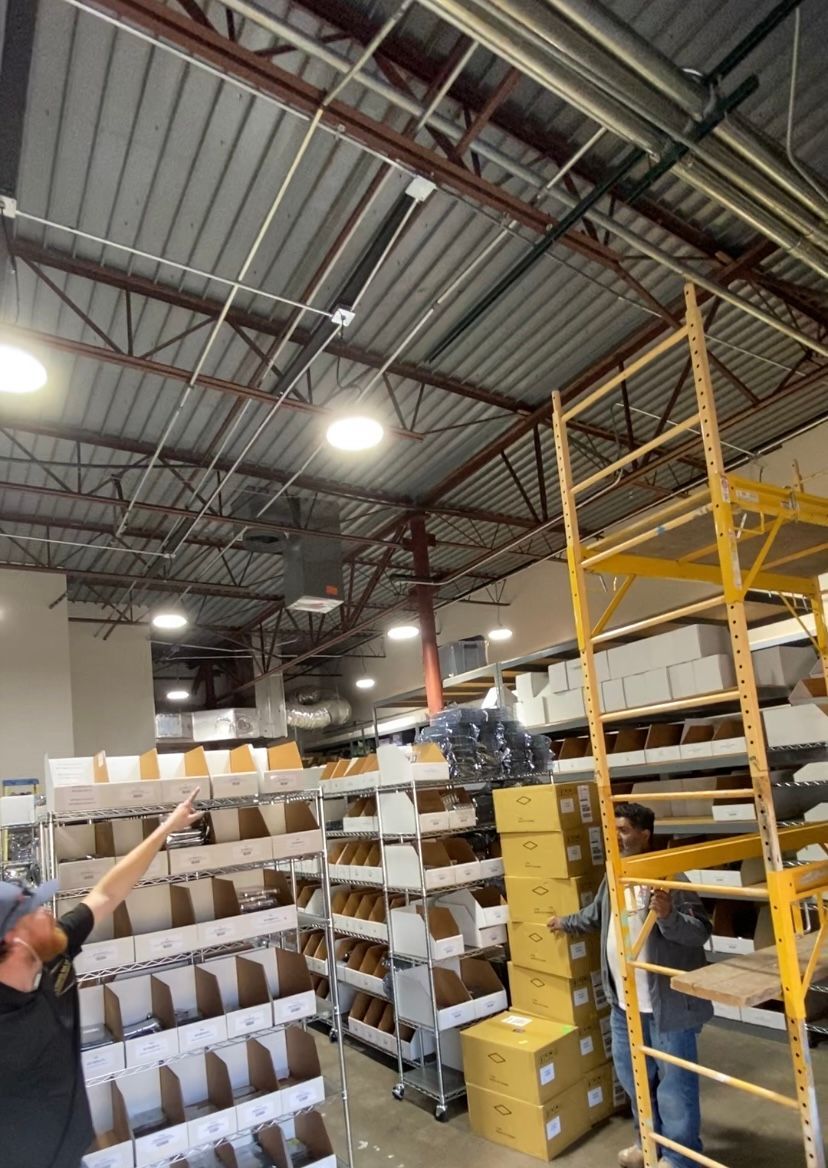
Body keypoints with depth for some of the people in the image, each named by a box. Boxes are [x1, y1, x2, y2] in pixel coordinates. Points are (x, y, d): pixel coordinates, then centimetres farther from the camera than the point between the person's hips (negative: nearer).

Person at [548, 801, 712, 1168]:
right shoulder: (614, 876, 6)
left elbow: (701, 931, -22)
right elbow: (597, 914, 25)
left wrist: (667, 916, -40)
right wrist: (566, 922, 38)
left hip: (667, 1002, -8)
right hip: (624, 1002, 8)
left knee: (674, 1082, 7)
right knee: (633, 1076, 22)